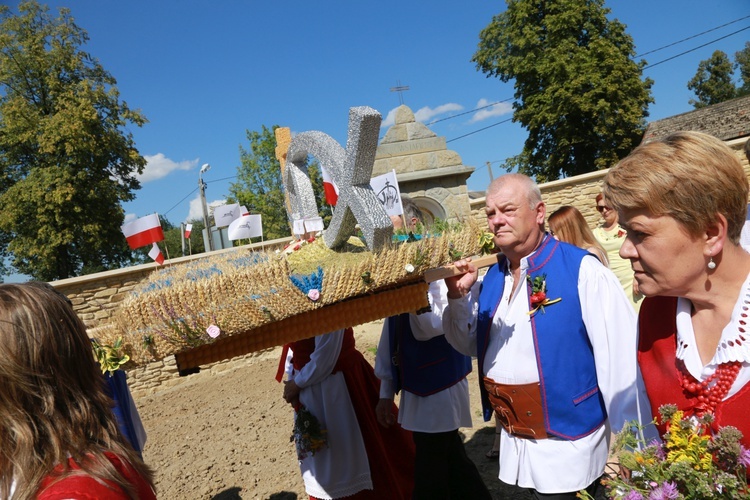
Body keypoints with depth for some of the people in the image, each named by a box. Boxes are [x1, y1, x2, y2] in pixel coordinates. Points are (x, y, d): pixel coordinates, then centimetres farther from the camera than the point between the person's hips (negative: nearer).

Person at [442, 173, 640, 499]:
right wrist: (459, 297, -11)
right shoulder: (491, 277, 3)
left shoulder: (581, 270, -17)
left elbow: (621, 358, -18)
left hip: (570, 444, -6)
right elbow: (470, 345, 7)